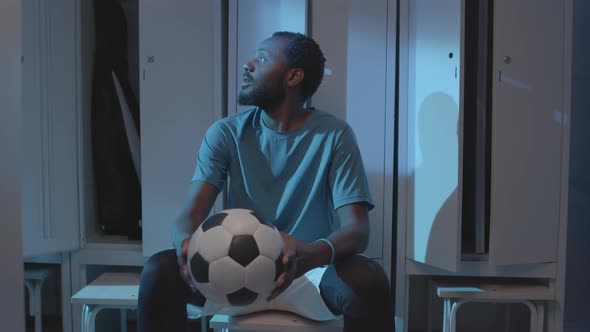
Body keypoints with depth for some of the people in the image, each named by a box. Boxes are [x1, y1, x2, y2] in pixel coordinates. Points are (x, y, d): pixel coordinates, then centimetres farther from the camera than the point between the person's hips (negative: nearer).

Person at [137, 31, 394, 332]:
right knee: (159, 271, -25)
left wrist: (312, 254, -38)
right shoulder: (225, 133, 0)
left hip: (308, 274, -1)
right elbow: (191, 215, -9)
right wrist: (186, 241, -35)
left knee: (370, 280, -33)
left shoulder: (334, 135, -6)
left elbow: (356, 229, -15)